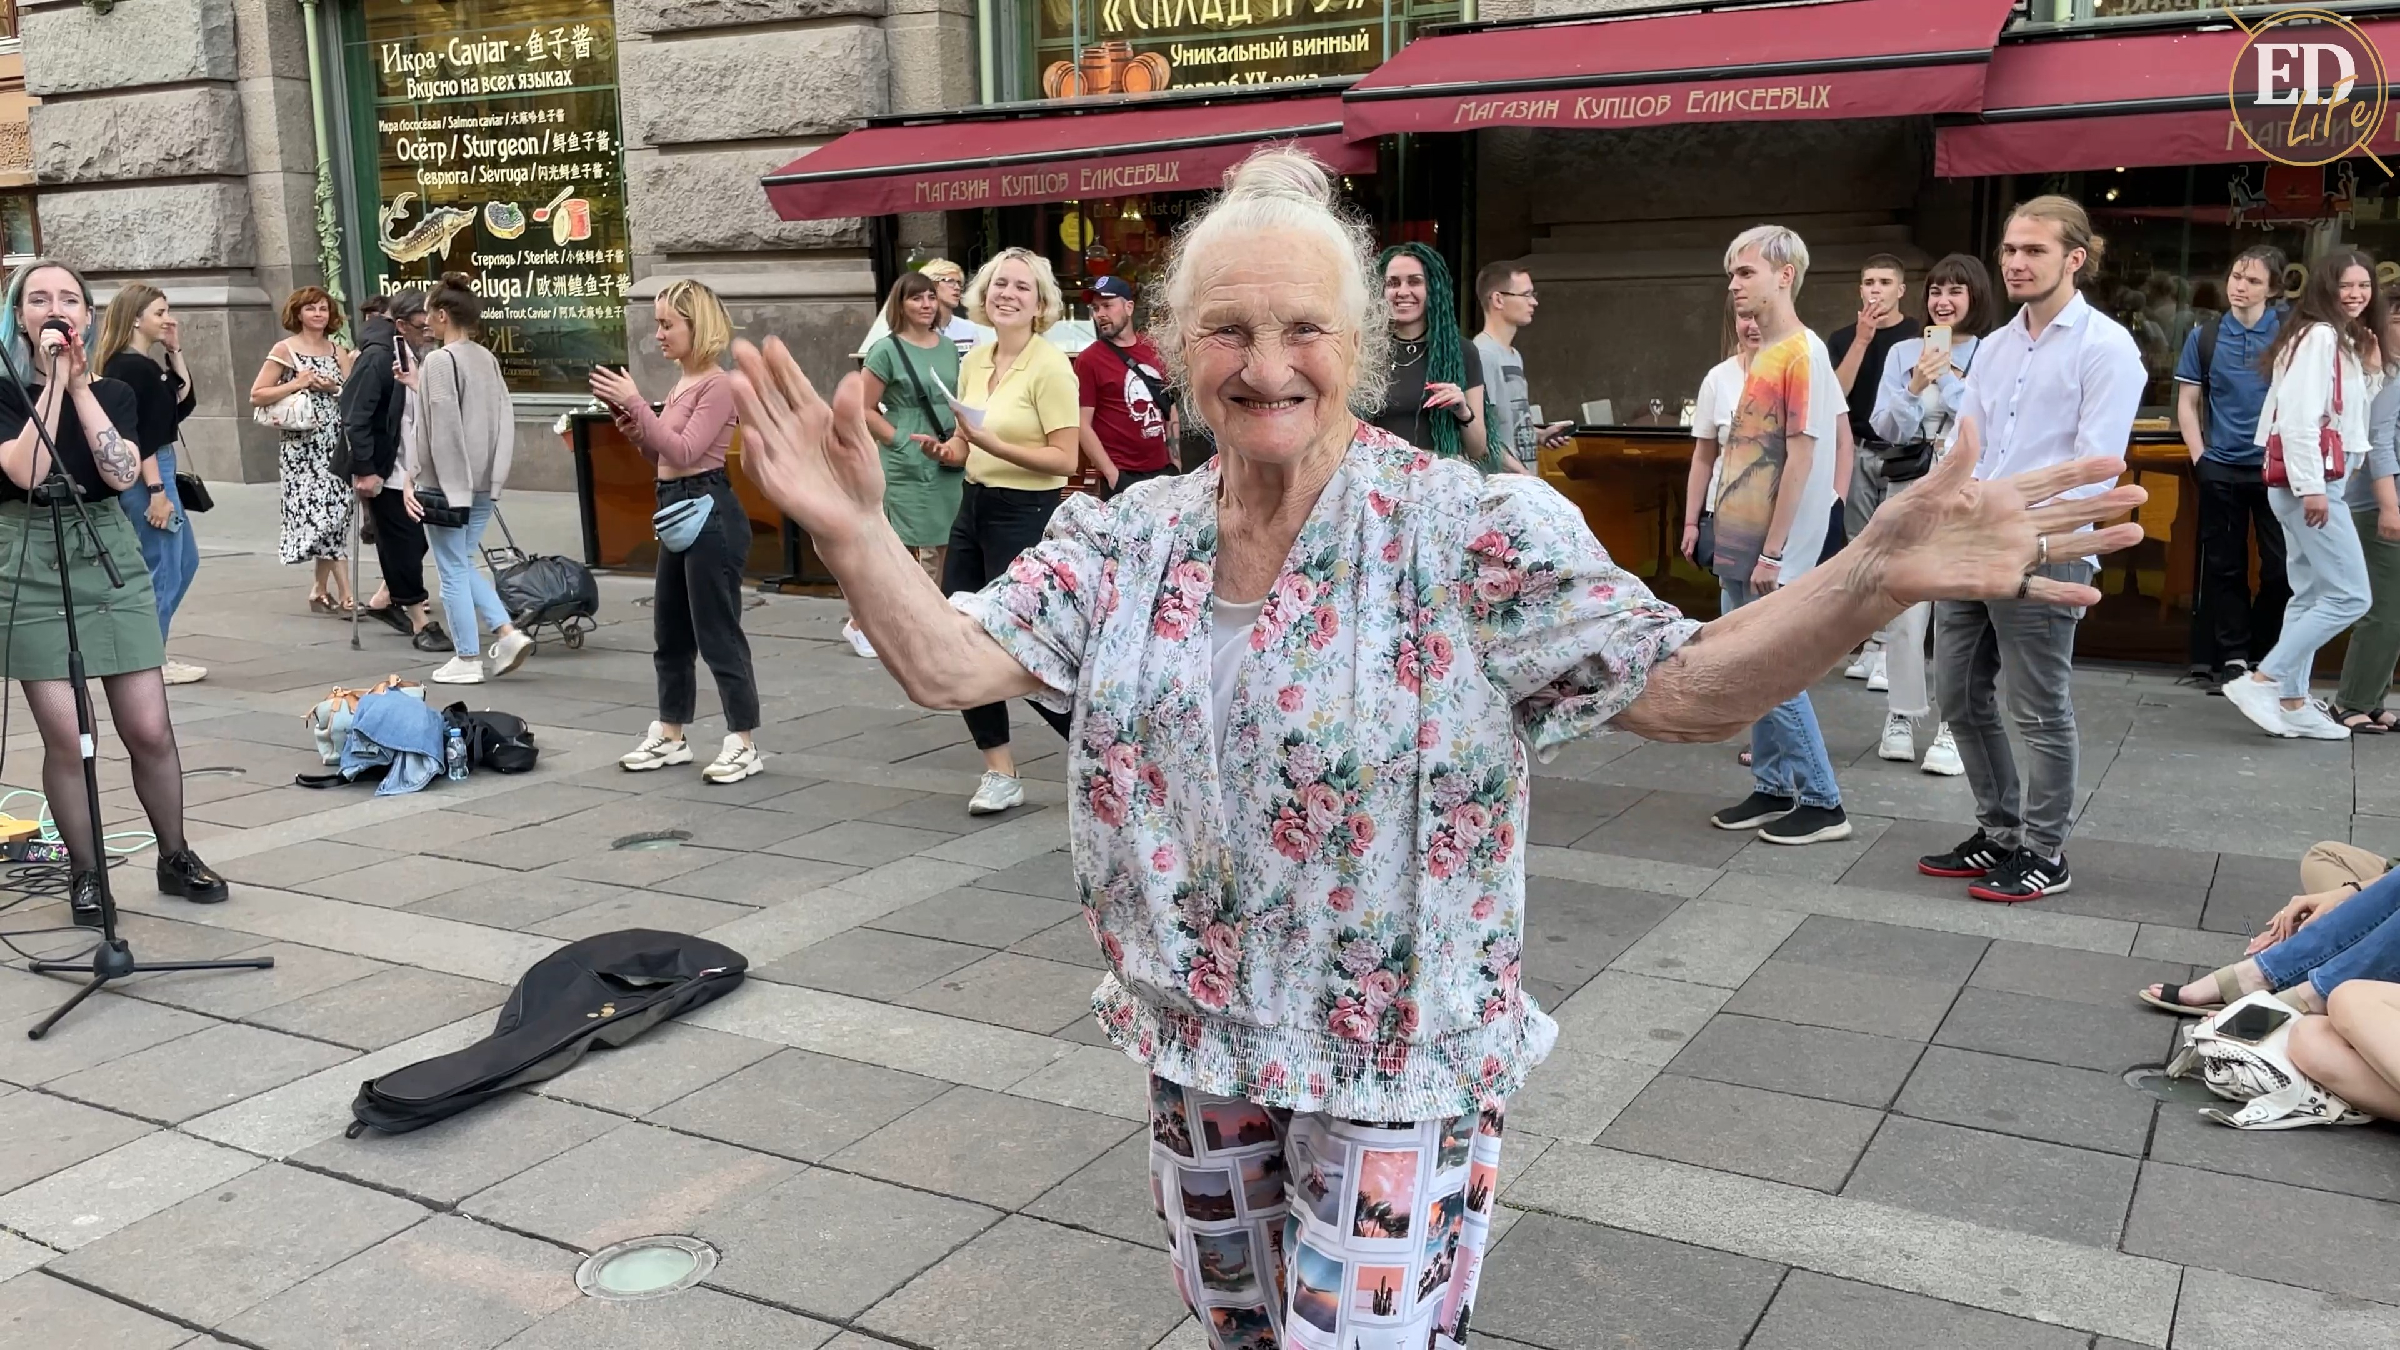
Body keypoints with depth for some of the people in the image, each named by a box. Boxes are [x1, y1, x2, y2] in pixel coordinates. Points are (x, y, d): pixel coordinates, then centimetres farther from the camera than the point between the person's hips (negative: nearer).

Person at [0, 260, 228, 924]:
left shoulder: (113, 393, 9)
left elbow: (123, 474, -9)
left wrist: (80, 385, -10)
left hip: (112, 561, 2)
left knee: (150, 730, 1)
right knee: (65, 738, -3)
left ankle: (175, 857, 18)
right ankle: (85, 874, 12)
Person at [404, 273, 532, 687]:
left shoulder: (439, 361, -13)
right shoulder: (487, 358, 8)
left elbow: (436, 427, -16)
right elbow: (503, 418, 10)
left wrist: (412, 478, -11)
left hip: (446, 481, -7)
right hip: (484, 482, 7)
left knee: (453, 570, 3)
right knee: (464, 564, 19)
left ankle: (467, 660, 9)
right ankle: (507, 633, 8)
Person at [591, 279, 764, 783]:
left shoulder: (717, 385, -13)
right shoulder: (681, 382, 14)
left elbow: (684, 451, -21)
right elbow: (661, 456, 18)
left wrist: (636, 403, -21)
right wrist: (630, 424, 2)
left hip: (710, 512, -10)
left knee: (718, 632, -4)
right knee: (670, 632, 16)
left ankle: (744, 743, 4)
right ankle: (670, 735, 27)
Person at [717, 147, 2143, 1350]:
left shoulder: (1475, 532, -17)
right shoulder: (1125, 540, -3)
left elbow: (1685, 689, -21)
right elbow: (947, 665, -8)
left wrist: (1876, 577, -37)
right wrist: (856, 530, -26)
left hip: (1399, 1066, -4)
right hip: (1197, 1044, 5)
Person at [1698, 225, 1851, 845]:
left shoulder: (1802, 353, -13)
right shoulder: (1764, 355, 14)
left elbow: (1801, 456, -17)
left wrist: (1773, 552, -19)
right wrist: (1736, 544, 14)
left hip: (1773, 552, -9)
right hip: (1742, 546, 9)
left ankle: (1823, 803, 5)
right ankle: (1772, 789, 22)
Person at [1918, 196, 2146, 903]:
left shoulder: (2105, 347, -6)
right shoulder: (1994, 346, 16)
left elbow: (2094, 466, -14)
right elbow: (1966, 447, 12)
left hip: (2043, 556, -7)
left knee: (2041, 714, 1)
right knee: (1960, 697, 13)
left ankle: (2044, 856, 14)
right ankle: (1999, 833, 28)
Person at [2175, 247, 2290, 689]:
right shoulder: (2204, 336, 5)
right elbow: (2187, 403, 8)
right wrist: (2199, 457, -2)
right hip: (2220, 470, 2)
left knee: (2281, 567, -1)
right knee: (2224, 567, 6)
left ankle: (2263, 656, 13)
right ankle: (2232, 656, 13)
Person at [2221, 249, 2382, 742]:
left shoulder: (2343, 340, 19)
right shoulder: (2319, 335, -13)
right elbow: (2299, 417, -23)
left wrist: (2371, 368, 10)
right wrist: (2312, 487, -24)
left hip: (2312, 479, 11)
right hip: (2308, 480, -11)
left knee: (2312, 596, 11)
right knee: (2351, 595, -10)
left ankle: (2293, 704, 14)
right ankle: (2258, 682, -11)